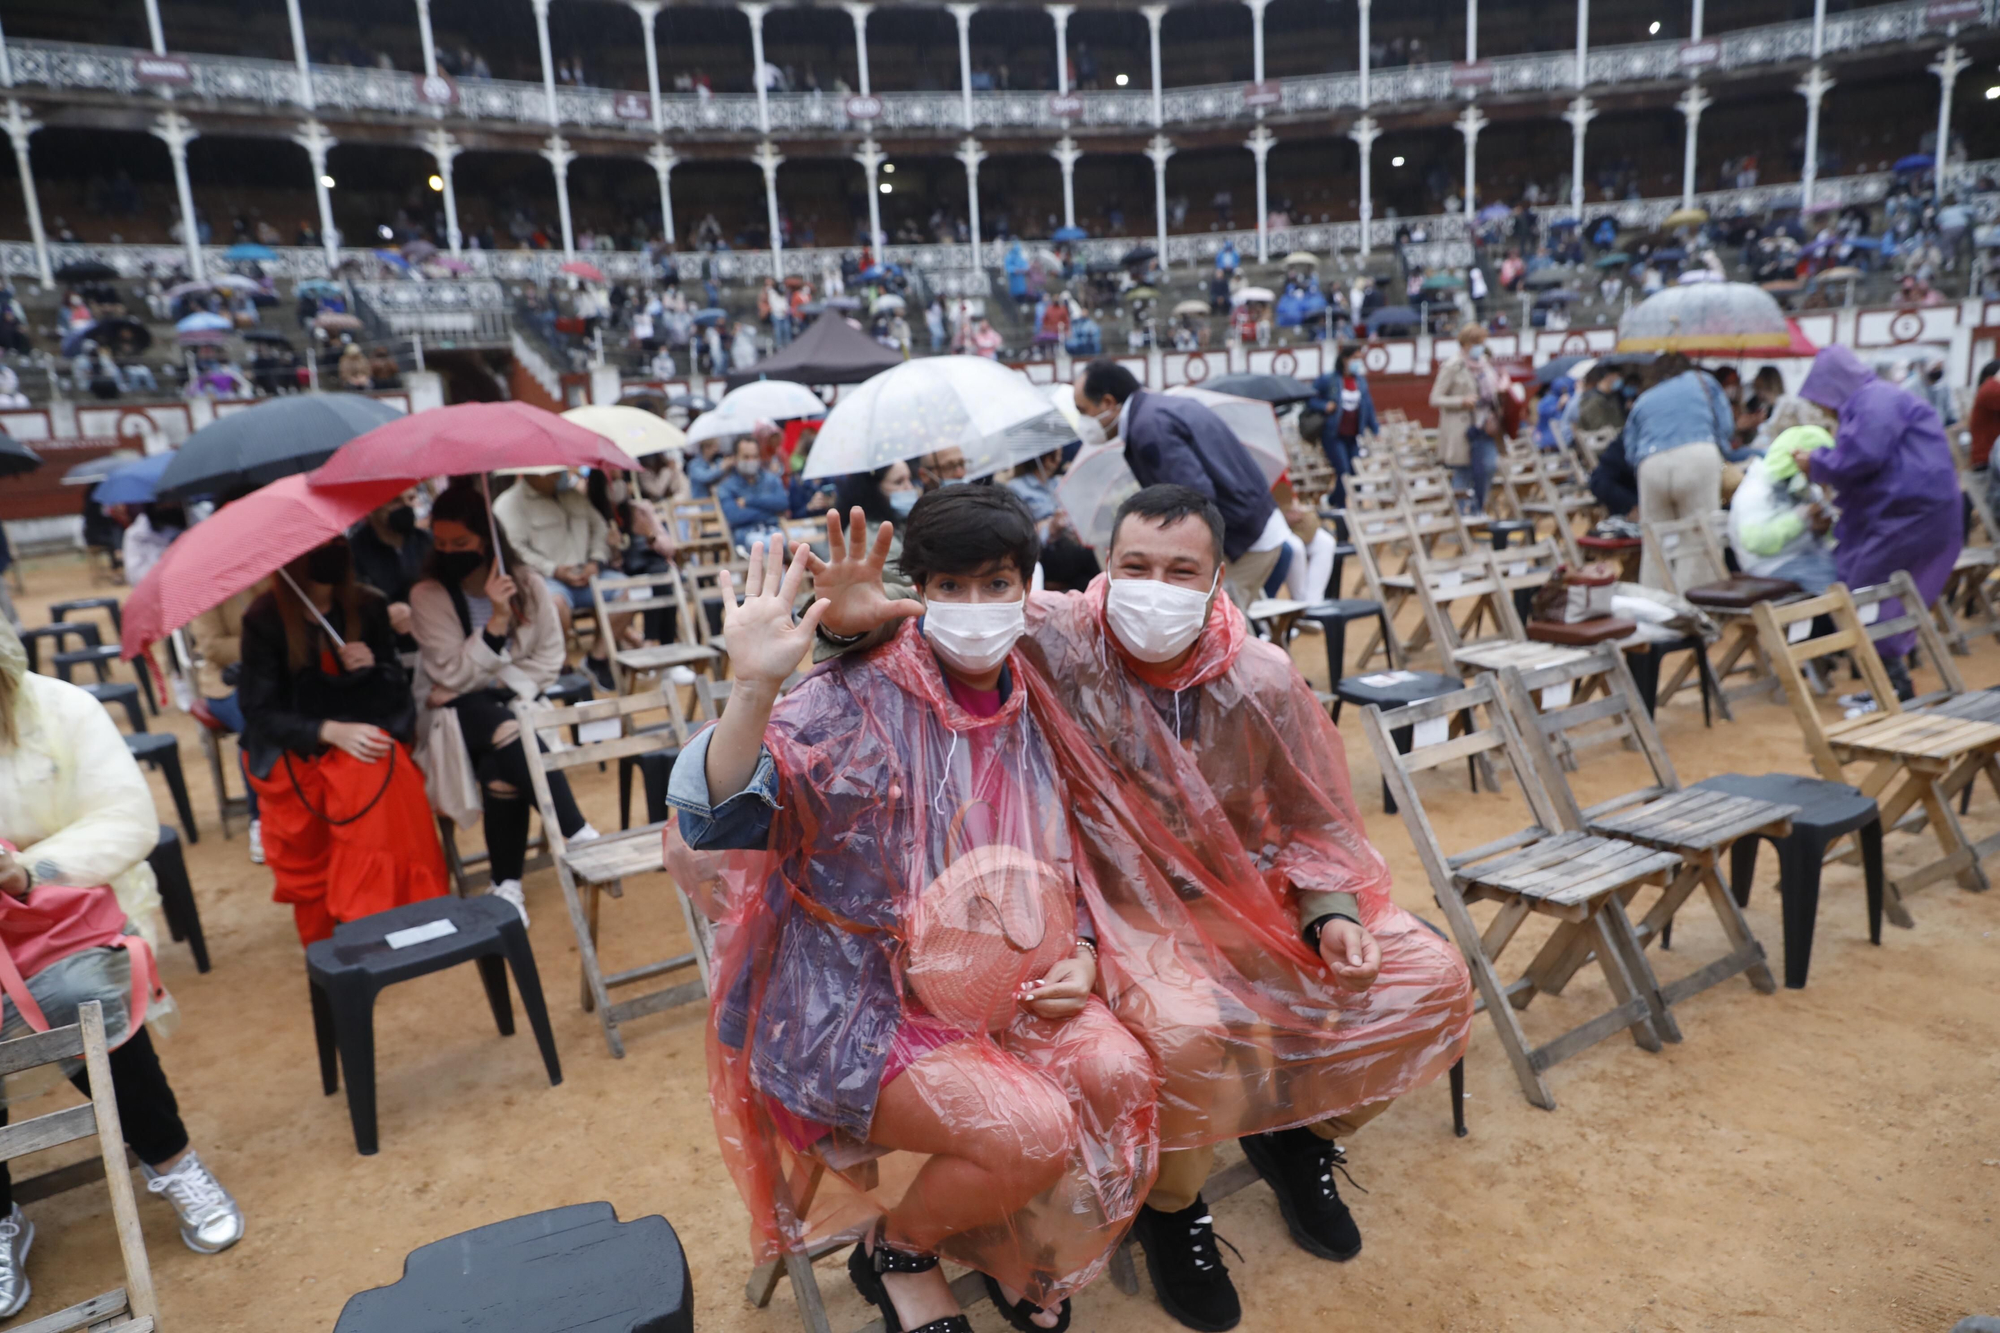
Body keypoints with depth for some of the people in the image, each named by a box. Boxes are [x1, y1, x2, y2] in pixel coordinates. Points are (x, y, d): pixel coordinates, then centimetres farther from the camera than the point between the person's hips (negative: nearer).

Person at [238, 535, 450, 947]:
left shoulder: (368, 605, 2)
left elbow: (396, 686, 9)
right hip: (296, 750, 0)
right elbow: (261, 712, -6)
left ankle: (373, 922, -24)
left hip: (363, 733, 0)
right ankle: (325, 937, -7)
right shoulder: (264, 619, -5)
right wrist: (330, 731, -21)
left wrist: (370, 668, -14)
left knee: (378, 775, -30)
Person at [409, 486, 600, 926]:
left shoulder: (528, 586, -1)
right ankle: (578, 835, -31)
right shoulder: (427, 595, -7)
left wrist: (507, 687, -15)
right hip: (457, 709, -1)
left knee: (500, 768, -32)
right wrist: (497, 620, -24)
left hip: (515, 698, 1)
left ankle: (507, 883, -18)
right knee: (506, 732, -36)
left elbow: (549, 658, 1)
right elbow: (454, 675, -15)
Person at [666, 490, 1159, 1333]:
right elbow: (718, 821, -28)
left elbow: (1066, 861, 15)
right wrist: (755, 687, -43)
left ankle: (1009, 1247, 14)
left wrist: (1080, 953, -2)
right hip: (860, 1002, -5)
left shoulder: (1034, 708, 2)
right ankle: (894, 1252, 11)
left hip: (996, 981, 6)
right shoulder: (856, 700, -16)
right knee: (1035, 1128, -24)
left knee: (1119, 1072, -18)